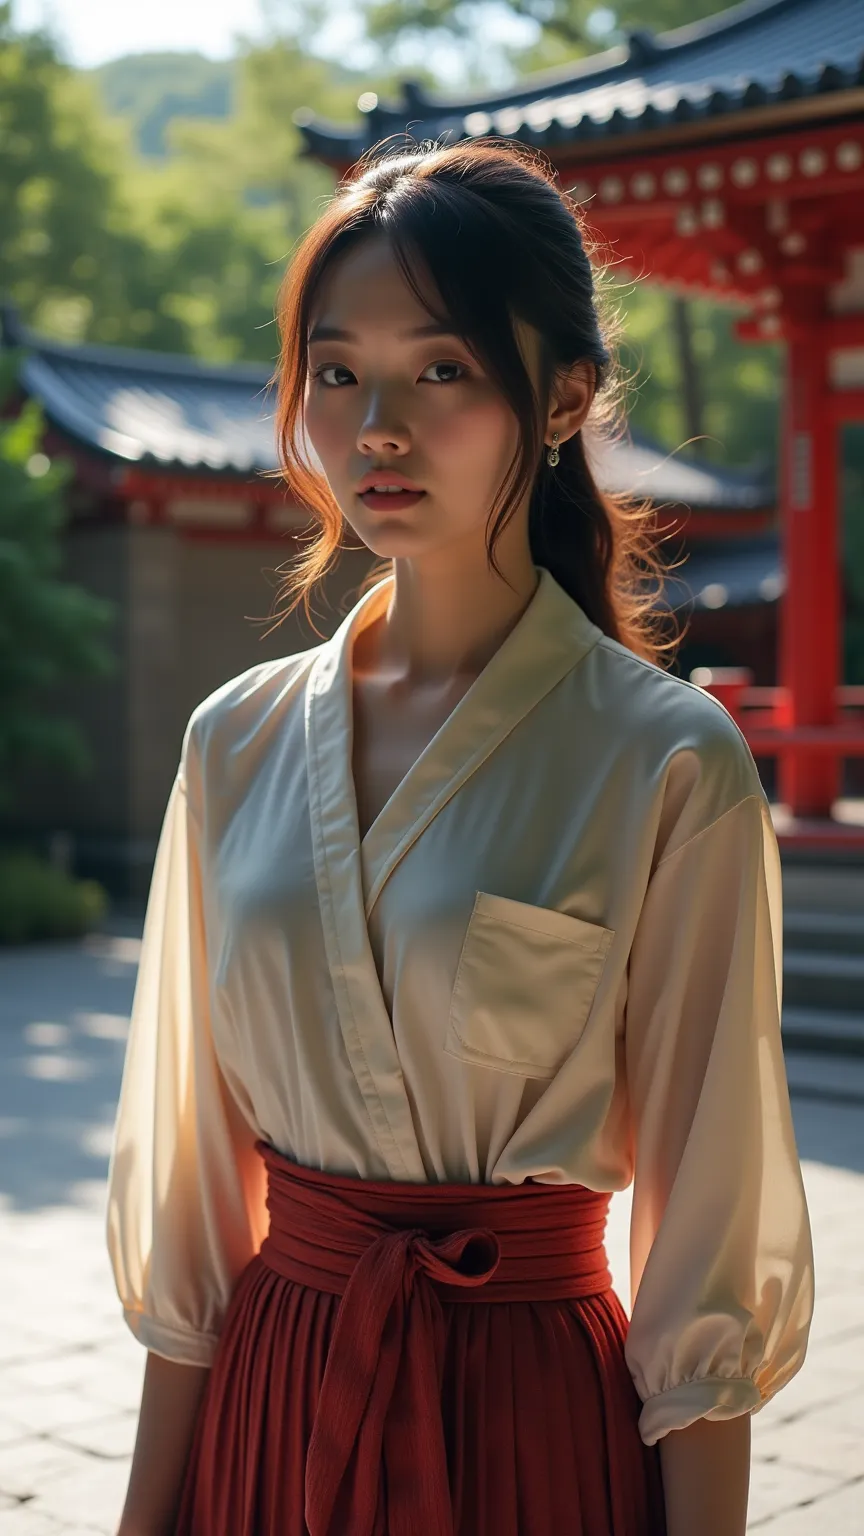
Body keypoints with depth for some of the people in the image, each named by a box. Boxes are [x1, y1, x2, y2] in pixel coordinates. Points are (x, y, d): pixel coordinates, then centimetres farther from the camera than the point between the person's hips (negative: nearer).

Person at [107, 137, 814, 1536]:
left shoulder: (668, 764, -13)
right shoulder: (238, 741, 1)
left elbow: (704, 1237, -10)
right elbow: (194, 1184, 5)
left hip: (530, 1414, -4)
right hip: (270, 1402, 4)